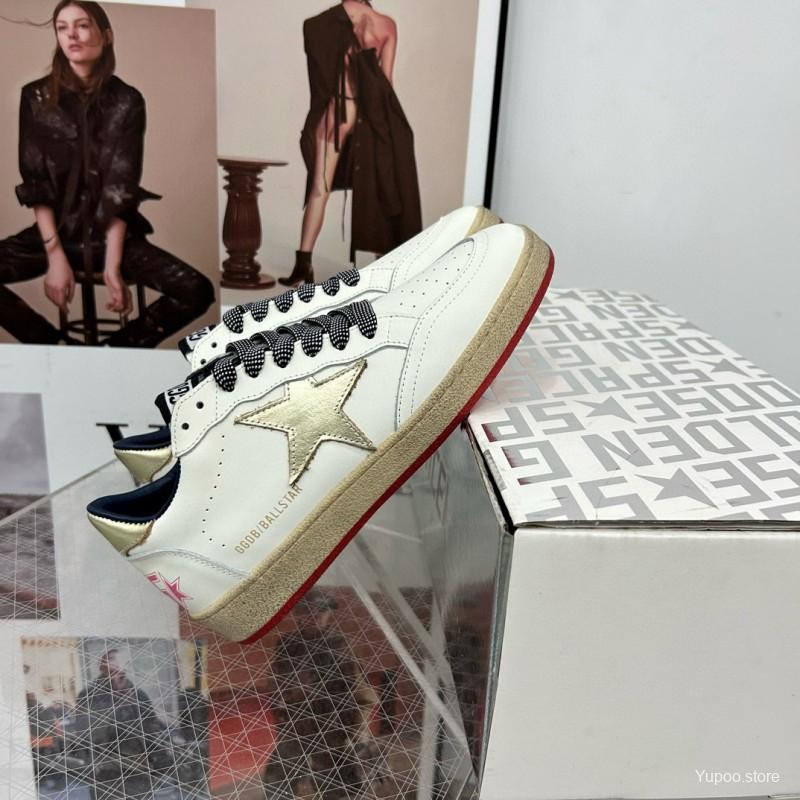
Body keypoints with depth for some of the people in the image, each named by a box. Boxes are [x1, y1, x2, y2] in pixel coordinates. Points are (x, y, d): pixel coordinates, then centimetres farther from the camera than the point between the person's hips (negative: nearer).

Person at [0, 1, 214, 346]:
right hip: (55, 232, 1)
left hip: (112, 235, -1)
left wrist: (112, 265, -17)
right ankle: (54, 348, -6)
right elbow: (35, 183, -3)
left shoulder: (127, 101, -2)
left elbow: (122, 188, -9)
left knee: (197, 292, -22)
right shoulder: (36, 97, 1)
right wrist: (55, 254, -16)